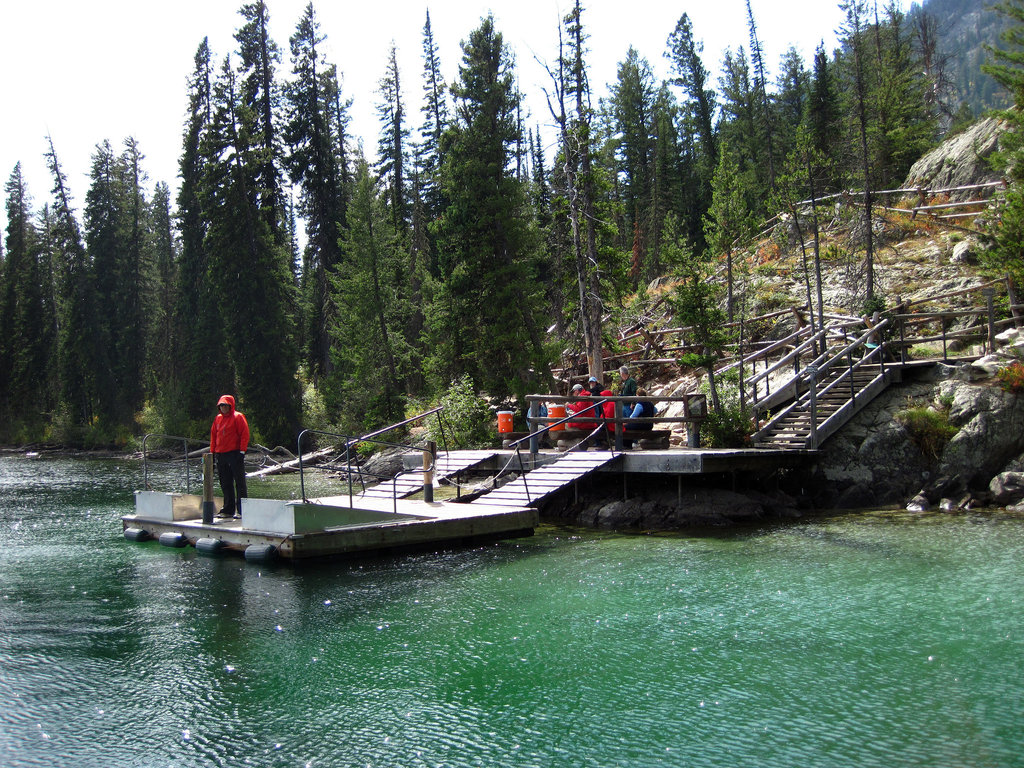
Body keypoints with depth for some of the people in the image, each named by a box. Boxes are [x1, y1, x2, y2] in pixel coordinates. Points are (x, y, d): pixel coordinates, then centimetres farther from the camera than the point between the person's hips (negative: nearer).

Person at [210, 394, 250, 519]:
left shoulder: (238, 417, -3)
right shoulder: (218, 419, 16)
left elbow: (245, 434, -8)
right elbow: (213, 435, 21)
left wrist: (242, 450, -14)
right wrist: (212, 451, 13)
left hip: (235, 454, -7)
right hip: (221, 455, 7)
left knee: (240, 483, -4)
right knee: (225, 484, 9)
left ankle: (242, 510, -4)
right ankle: (228, 509, 16)